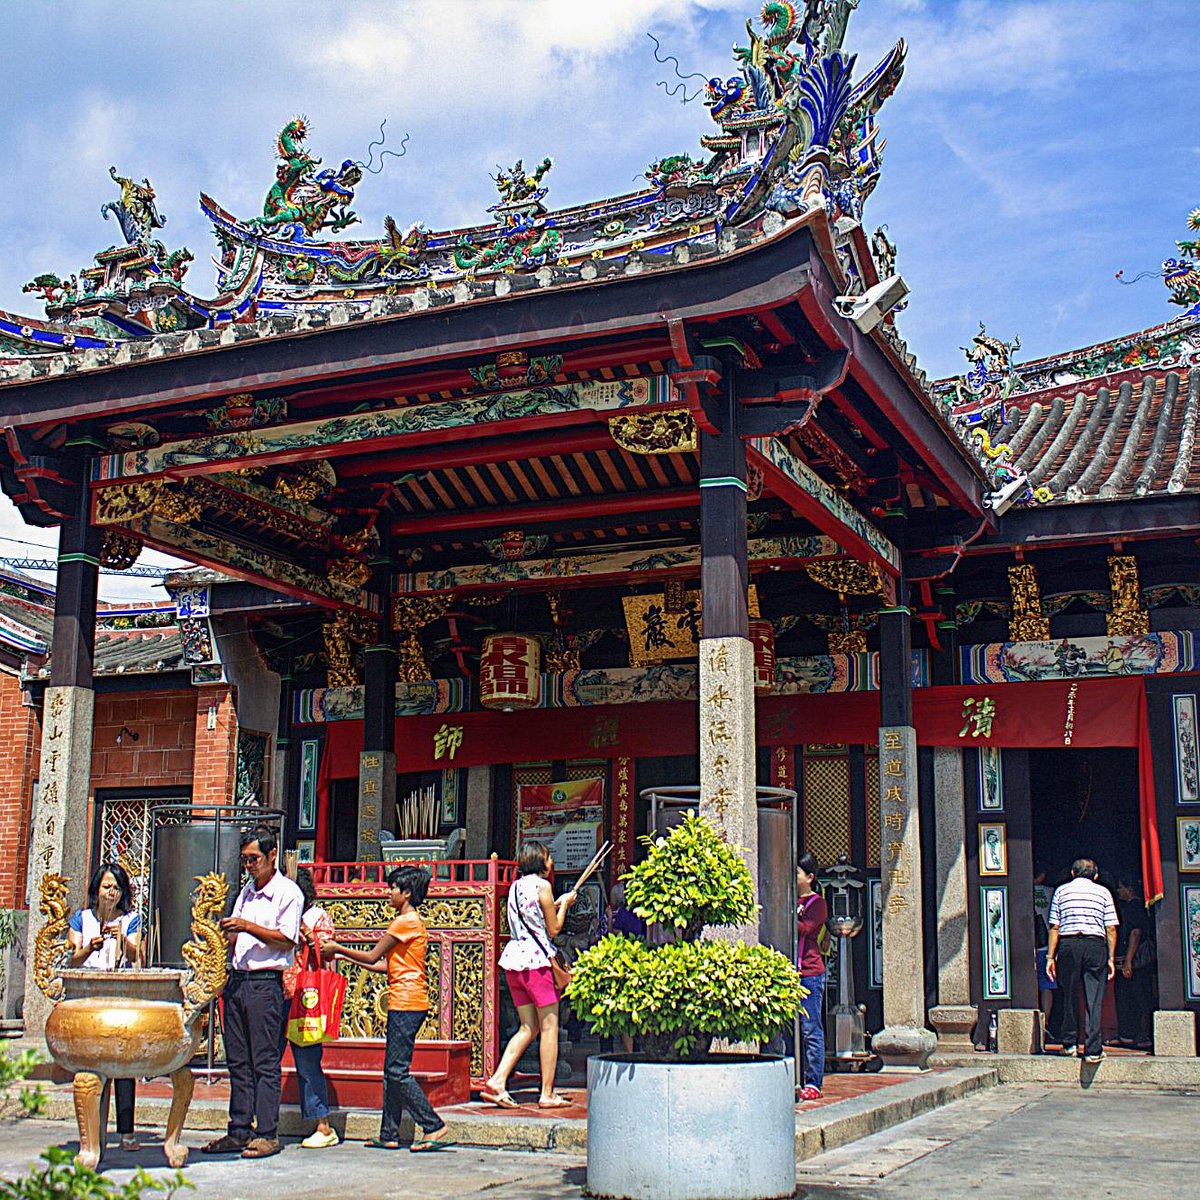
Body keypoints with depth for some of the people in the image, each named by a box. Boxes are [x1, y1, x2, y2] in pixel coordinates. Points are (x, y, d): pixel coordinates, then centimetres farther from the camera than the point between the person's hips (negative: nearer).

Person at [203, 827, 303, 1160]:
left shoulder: (288, 892, -4)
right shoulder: (246, 892, 20)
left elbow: (287, 939, -12)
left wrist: (247, 926, -18)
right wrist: (225, 932, 1)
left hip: (265, 982, -7)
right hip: (237, 979, 7)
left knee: (265, 1062, -6)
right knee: (238, 1060, 8)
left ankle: (267, 1134, -3)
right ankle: (239, 1131, 13)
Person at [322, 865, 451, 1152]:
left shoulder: (405, 921, -11)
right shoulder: (411, 921, 19)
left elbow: (372, 957, -9)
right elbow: (386, 965, 18)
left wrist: (337, 949, 3)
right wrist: (345, 956, 20)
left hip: (406, 1003, -10)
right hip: (405, 1003, 10)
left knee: (397, 1071, -9)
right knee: (392, 1070, 10)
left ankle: (433, 1126, -9)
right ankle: (389, 1134, 13)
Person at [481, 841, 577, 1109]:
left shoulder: (516, 886, 16)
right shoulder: (542, 886, -7)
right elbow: (553, 929, -4)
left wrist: (556, 903, 26)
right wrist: (564, 904, 10)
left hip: (514, 958, 8)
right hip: (536, 959, -8)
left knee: (528, 1028, 12)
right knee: (549, 1026, -1)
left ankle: (497, 1081, 0)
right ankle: (547, 1094, 0)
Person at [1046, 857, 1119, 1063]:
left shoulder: (1061, 891, 12)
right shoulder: (1103, 892, 11)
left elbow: (1054, 927, 5)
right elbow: (1111, 929, 4)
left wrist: (1051, 956, 7)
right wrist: (1111, 958, 7)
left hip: (1068, 945, 0)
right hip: (1095, 946, 0)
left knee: (1068, 997, 12)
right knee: (1093, 1000, 0)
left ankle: (1070, 1043, 18)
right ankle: (1093, 1050, -3)